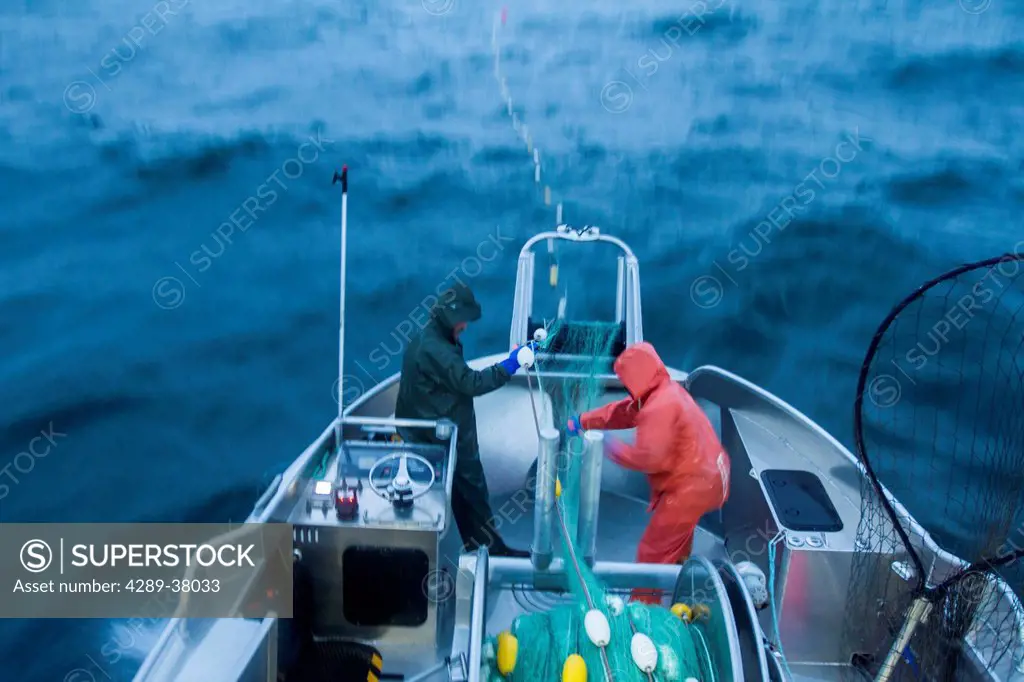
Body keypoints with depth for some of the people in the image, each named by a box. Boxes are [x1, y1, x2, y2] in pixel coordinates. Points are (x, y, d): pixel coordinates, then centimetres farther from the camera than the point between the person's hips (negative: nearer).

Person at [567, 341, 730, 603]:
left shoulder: (660, 407, -25)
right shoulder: (667, 392, 8)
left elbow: (648, 458, -28)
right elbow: (622, 411, 15)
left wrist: (612, 447, -13)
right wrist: (582, 422, 14)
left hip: (691, 486, -11)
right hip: (705, 477, 11)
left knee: (653, 552, -1)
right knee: (676, 542, 35)